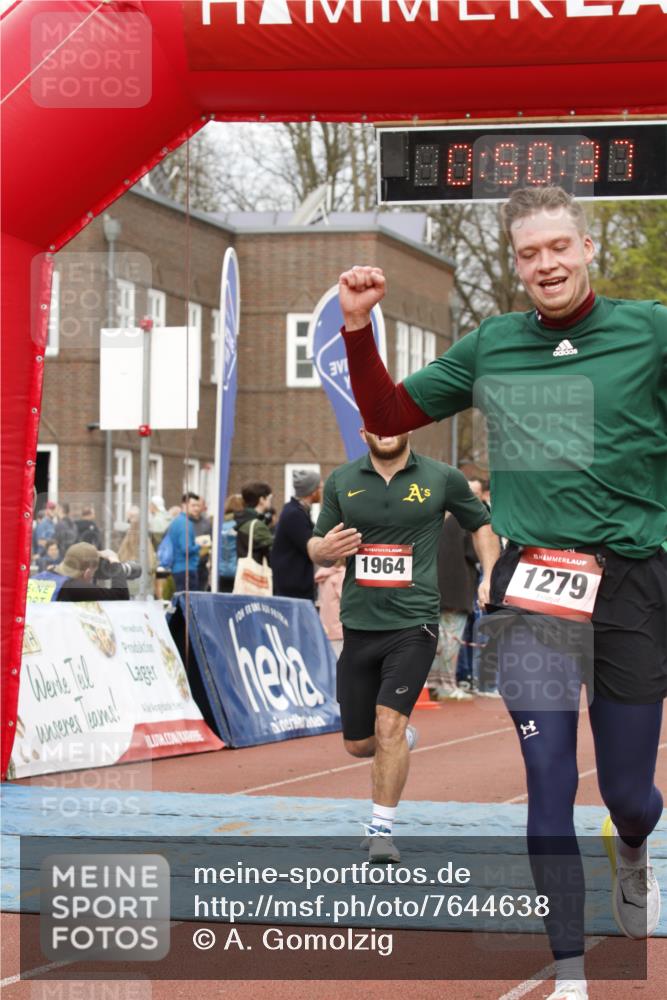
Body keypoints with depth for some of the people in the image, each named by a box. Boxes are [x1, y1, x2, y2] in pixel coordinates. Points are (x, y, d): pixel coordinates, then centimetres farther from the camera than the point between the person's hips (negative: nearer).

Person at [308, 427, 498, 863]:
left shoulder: (442, 478, 1)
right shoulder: (341, 481, 5)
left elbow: (481, 522, 15)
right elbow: (316, 544, 13)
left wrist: (491, 577, 2)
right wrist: (324, 549, -11)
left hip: (413, 624, -3)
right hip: (358, 626, 3)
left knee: (389, 725, -17)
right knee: (359, 744, 8)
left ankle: (382, 830, -5)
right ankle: (404, 739, 43)